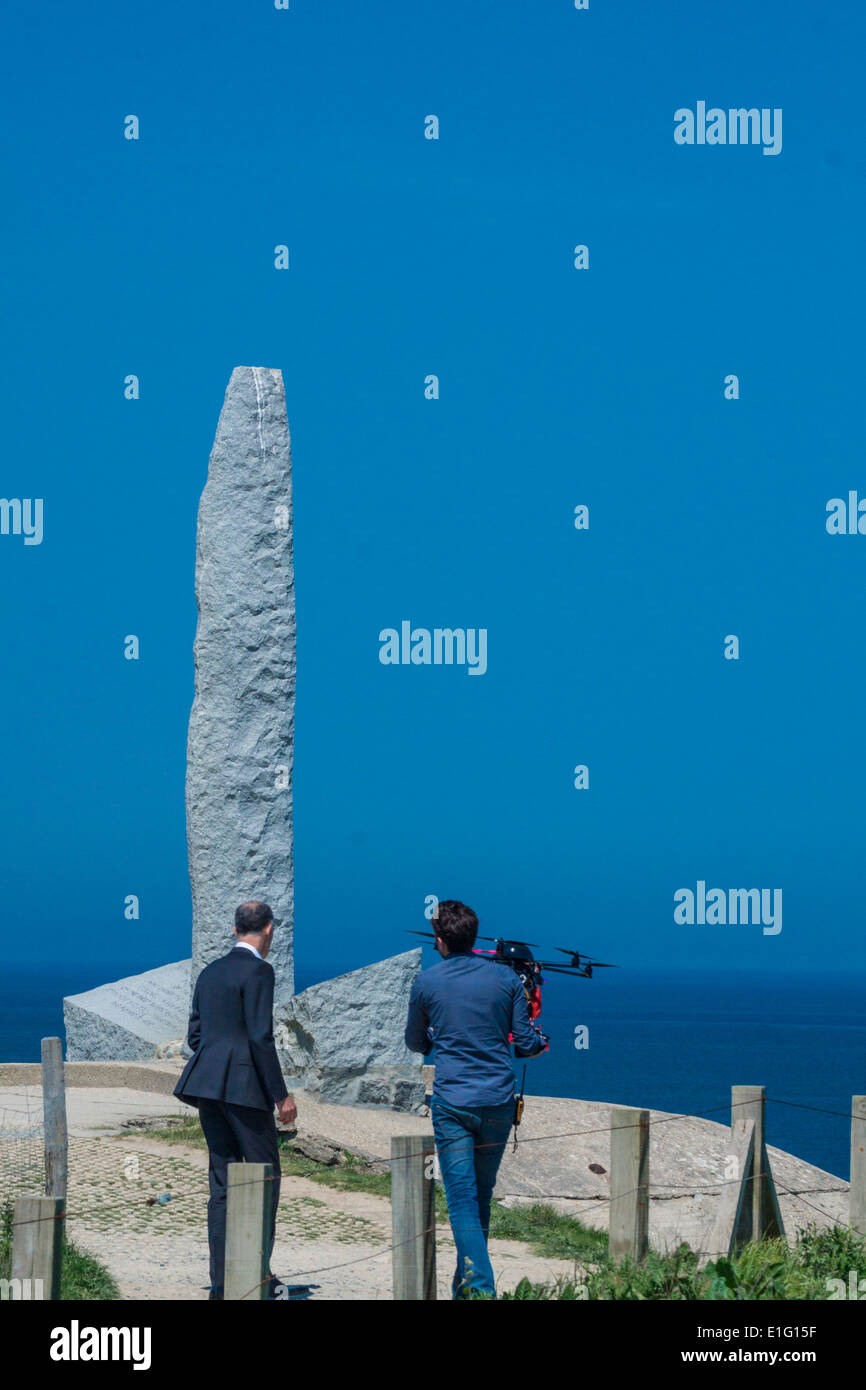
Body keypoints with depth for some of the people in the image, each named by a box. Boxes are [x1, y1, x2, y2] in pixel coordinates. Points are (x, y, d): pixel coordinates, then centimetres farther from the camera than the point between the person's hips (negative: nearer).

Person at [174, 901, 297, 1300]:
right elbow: (261, 1037, -15)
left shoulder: (210, 972, 14)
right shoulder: (258, 971, -9)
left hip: (209, 1086, 8)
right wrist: (281, 1095, -11)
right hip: (244, 1087, -7)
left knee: (222, 1181, 9)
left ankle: (221, 1280, 7)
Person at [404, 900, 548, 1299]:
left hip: (452, 1102, -3)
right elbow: (525, 1041, 4)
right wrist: (540, 1043, 27)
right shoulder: (505, 977, 2)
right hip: (498, 1101, 3)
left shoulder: (426, 983, -2)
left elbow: (415, 1043, 13)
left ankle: (480, 1287, -14)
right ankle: (466, 1283, 26)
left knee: (462, 1201, -3)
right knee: (482, 1197, 16)